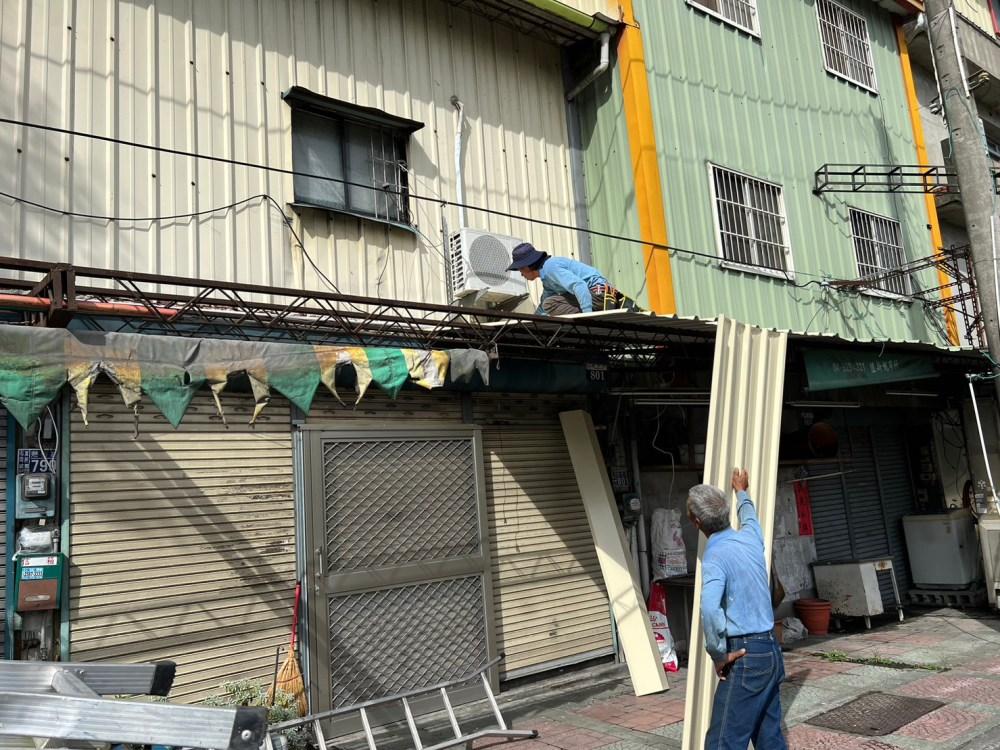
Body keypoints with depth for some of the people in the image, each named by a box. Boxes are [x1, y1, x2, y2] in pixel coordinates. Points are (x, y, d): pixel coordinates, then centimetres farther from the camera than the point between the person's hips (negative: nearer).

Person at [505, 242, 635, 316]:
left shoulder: (550, 267, -10)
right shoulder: (547, 279, 22)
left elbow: (579, 285, -23)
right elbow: (542, 309, 38)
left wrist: (588, 315, -31)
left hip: (597, 293, -9)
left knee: (550, 303, -16)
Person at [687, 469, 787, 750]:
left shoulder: (716, 555, -18)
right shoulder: (749, 537, 5)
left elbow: (709, 609, -34)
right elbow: (749, 516, 31)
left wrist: (720, 655, -20)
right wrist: (742, 491, 50)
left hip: (746, 656, -8)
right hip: (771, 652, 9)